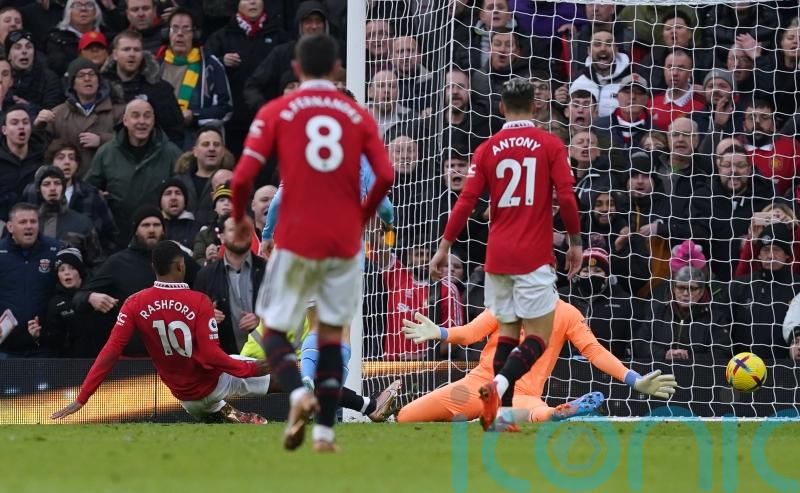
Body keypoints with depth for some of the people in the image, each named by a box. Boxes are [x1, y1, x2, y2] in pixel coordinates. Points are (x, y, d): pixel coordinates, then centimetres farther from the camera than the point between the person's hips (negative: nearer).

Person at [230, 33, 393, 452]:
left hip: (296, 239, -2)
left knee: (275, 328, 9)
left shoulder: (275, 113, 0)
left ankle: (297, 394, -20)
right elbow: (385, 176, -4)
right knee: (332, 334, 14)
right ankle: (325, 431, 7)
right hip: (344, 242, 2)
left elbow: (243, 176, -8)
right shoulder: (358, 116, 5)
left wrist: (239, 218, 10)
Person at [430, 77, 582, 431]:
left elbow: (467, 201, 1)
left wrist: (444, 247, 6)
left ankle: (502, 409, 6)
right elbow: (567, 196, -8)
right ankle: (500, 384, -28)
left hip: (497, 256, 4)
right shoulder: (550, 144, -2)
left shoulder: (488, 149, 5)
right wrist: (575, 242, 4)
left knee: (507, 331, 14)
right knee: (538, 336, -2)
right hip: (534, 256, -4)